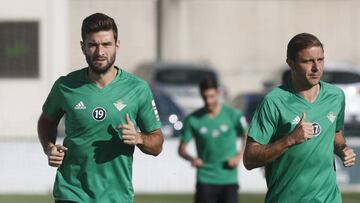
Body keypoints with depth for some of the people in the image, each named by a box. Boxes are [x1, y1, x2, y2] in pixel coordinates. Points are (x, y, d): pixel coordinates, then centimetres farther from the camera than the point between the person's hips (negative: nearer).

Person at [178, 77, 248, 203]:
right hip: (205, 180, 0)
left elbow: (248, 137, 13)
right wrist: (191, 159, -17)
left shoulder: (233, 115, -3)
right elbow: (182, 149, 5)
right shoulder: (193, 119, -2)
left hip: (229, 180, 0)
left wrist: (239, 156, -2)